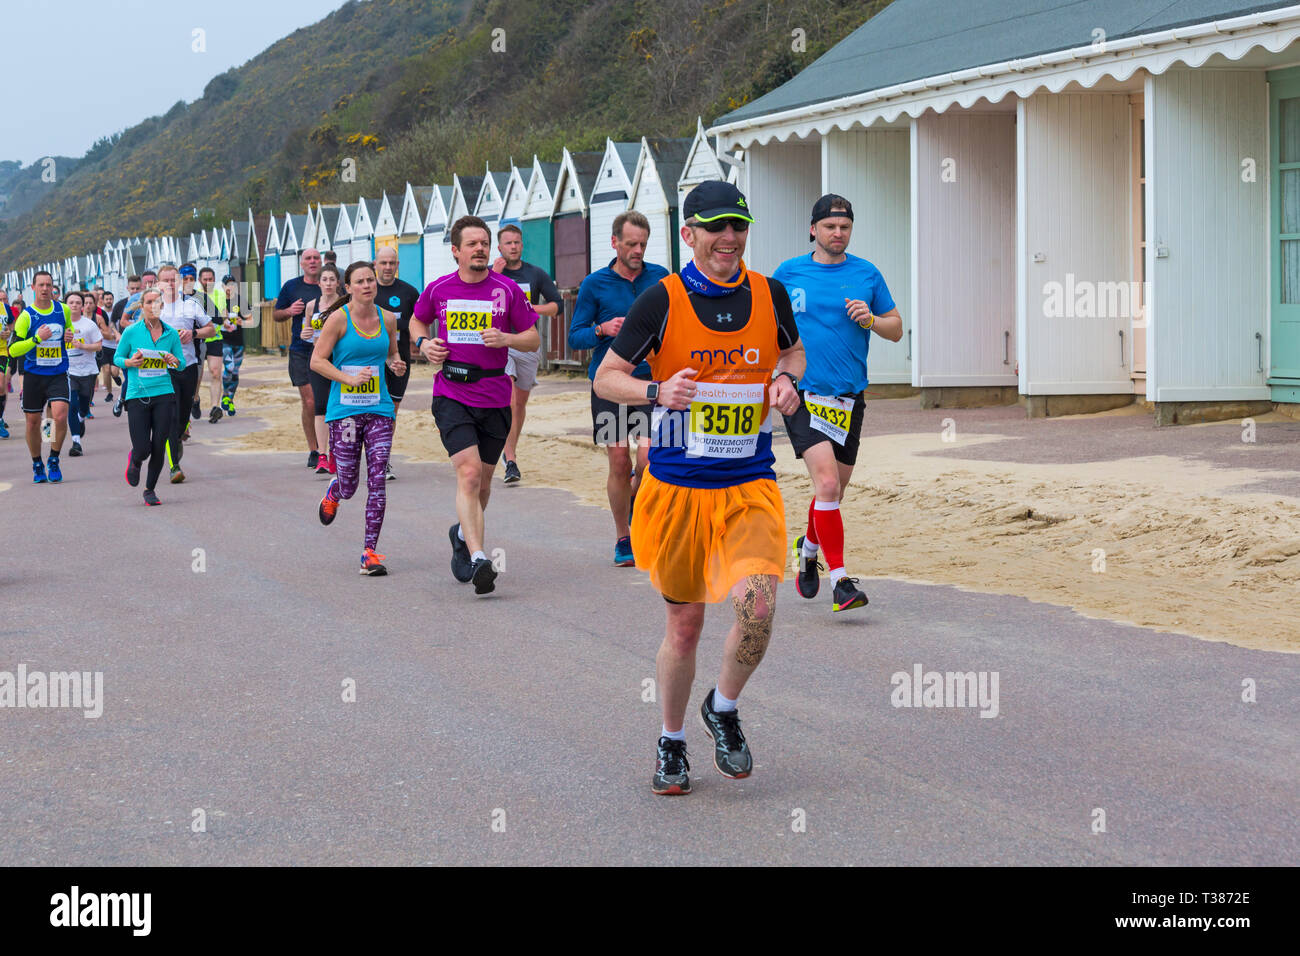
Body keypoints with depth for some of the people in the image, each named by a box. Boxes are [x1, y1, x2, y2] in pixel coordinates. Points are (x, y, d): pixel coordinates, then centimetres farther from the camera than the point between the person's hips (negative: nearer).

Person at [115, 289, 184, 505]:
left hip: (164, 394, 2)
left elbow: (182, 362, 13)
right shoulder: (131, 332, -1)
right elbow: (117, 358, 8)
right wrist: (130, 362, -12)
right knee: (143, 449, -7)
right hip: (137, 395, -2)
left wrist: (174, 361, -9)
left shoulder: (171, 333, 5)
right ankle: (134, 460, 31)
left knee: (159, 448, 0)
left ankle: (150, 489, 20)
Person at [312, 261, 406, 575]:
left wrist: (396, 365, 1)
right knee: (348, 486, 5)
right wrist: (350, 379, -17)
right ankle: (333, 491, 44)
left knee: (377, 481, -8)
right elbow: (317, 361, -6)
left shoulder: (387, 319, 6)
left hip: (379, 410, 3)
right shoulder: (339, 318, -6)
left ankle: (370, 552, -2)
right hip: (344, 410, -2)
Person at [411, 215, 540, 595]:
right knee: (469, 472, -19)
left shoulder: (507, 290, 0)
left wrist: (505, 339, -15)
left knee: (483, 482, 13)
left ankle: (463, 534, 43)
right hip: (452, 396, -1)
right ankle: (478, 559, -25)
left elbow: (533, 338, 5)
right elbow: (417, 321, 23)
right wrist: (424, 343, 2)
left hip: (495, 399, 2)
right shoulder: (438, 290, 3)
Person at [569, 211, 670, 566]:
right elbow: (575, 336, 4)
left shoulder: (661, 278, 6)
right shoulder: (595, 284, 3)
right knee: (619, 462, 0)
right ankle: (622, 539, 16)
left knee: (650, 456, -14)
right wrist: (602, 330, -16)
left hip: (651, 380, 0)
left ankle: (636, 504, 20)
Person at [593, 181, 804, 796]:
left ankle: (724, 710, 9)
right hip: (677, 486, -1)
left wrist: (786, 381, 0)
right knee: (684, 625, 7)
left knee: (756, 604, -20)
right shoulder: (662, 300, -6)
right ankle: (671, 745, 30)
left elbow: (792, 351, 23)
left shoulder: (769, 295, 3)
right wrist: (658, 392, -21)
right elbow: (606, 378, -2)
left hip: (749, 489, 2)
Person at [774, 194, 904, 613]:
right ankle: (840, 581, -16)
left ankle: (809, 547, 43)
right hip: (802, 395, -3)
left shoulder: (867, 275, 6)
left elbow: (896, 329, 12)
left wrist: (871, 319, -9)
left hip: (849, 397, 3)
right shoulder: (789, 272, 3)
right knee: (827, 484, -18)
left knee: (833, 492, 13)